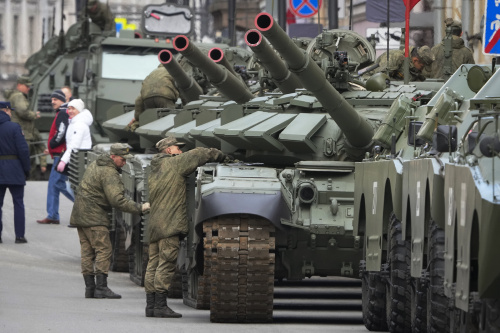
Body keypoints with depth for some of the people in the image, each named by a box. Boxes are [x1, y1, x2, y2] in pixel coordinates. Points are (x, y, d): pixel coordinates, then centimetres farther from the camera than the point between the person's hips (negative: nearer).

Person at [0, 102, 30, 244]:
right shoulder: (14, 127, -10)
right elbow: (23, 150, -12)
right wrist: (26, 169, -1)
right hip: (14, 170, -3)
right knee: (18, 203, 5)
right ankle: (19, 235, 3)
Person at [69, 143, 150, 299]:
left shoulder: (95, 164, 14)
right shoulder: (109, 174, -18)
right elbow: (117, 200, -25)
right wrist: (140, 208, -20)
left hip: (80, 214, 10)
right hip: (94, 217, -10)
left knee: (87, 251, 8)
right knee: (103, 250, -9)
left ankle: (89, 287, 8)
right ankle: (101, 287, -14)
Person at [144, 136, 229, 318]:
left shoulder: (154, 169, 20)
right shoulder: (174, 163, -4)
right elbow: (200, 154, -3)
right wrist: (220, 156, 12)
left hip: (153, 225, 9)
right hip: (169, 224, -9)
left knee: (153, 264, 8)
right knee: (166, 264, -8)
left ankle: (150, 305, 8)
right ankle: (160, 305, -11)